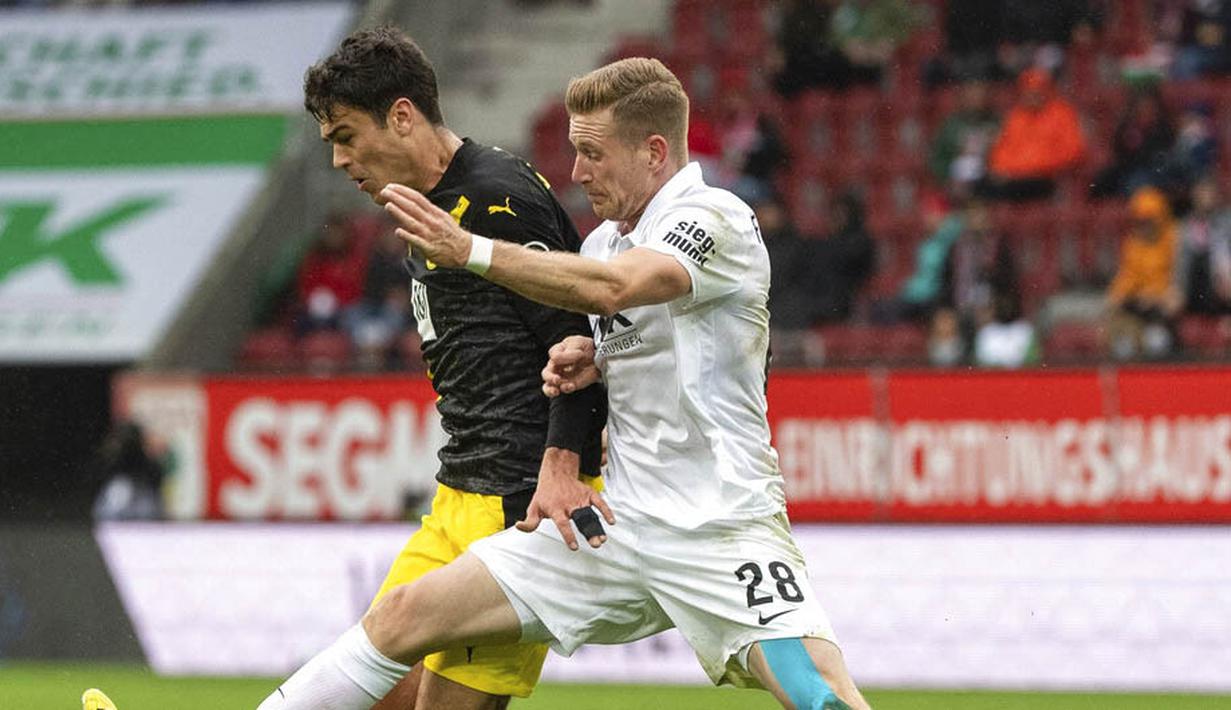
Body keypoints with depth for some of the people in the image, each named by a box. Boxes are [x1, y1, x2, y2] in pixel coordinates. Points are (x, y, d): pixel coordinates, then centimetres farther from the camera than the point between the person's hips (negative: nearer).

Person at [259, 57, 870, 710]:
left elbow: (612, 288, -31)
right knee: (406, 616, -1)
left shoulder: (717, 218, -11)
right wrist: (586, 359, 3)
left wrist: (468, 249, -30)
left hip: (721, 530, -7)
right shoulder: (604, 237, 14)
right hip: (616, 525, 7)